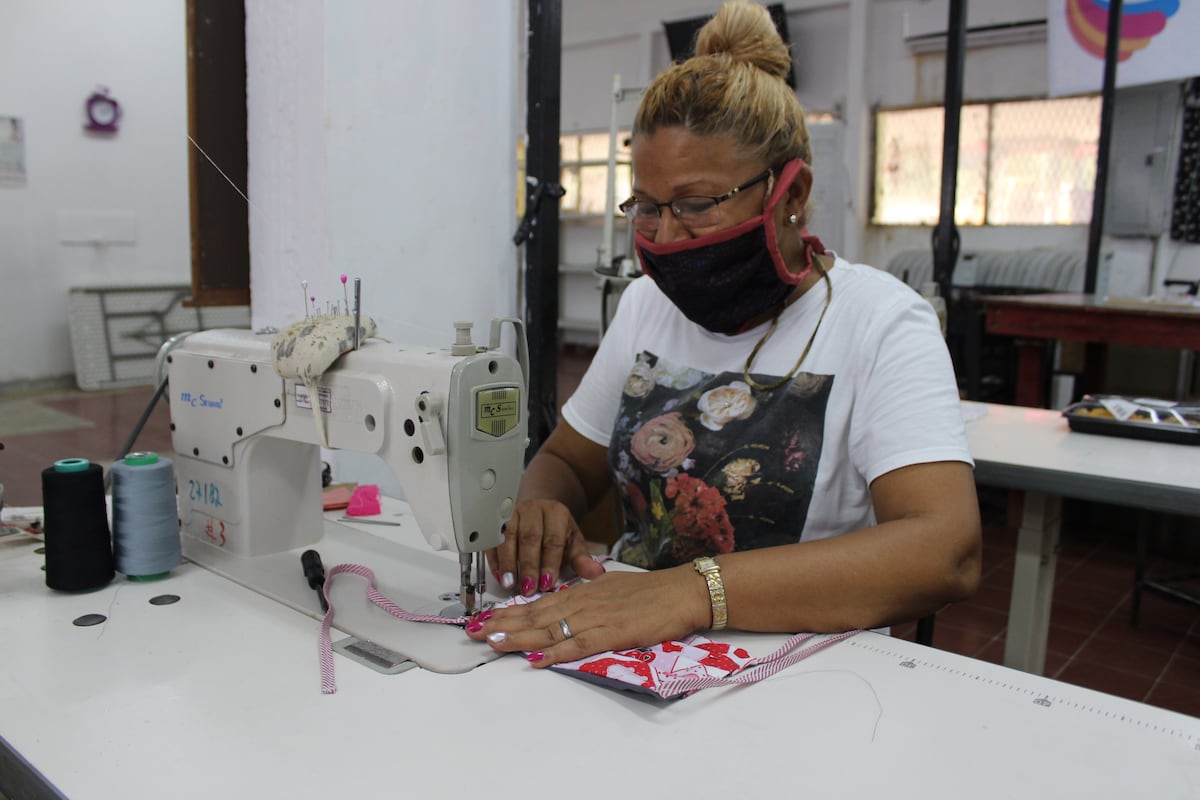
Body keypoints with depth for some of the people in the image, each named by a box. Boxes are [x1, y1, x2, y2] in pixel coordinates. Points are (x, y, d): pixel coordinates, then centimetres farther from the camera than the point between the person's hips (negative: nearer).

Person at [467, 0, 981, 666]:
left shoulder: (878, 323, -11)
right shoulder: (647, 304, 6)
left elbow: (947, 555, -24)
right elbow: (568, 460, 13)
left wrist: (695, 591, -35)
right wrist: (538, 510, -12)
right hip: (621, 638, 6)